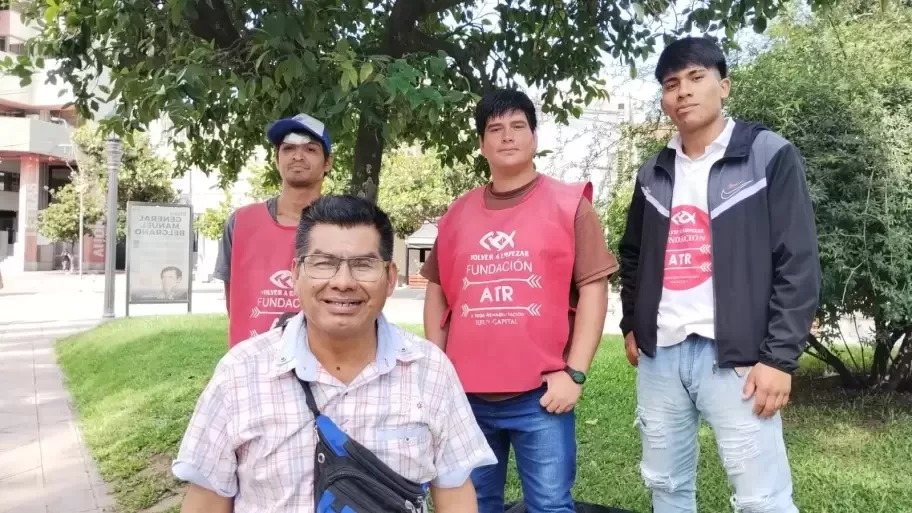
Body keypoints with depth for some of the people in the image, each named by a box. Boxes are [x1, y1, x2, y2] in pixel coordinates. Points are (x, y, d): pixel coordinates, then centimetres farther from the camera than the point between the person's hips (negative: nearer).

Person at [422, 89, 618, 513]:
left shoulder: (569, 205, -1)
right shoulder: (457, 214, 9)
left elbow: (593, 289, -4)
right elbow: (437, 292, 15)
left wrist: (574, 373, -9)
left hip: (541, 394, -3)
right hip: (466, 393, 4)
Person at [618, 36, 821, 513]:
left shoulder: (770, 156, -3)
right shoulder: (653, 173, 12)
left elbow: (799, 264, -7)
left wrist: (779, 356, -12)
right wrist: (631, 325, 13)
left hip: (737, 356, -5)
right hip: (659, 354, 5)